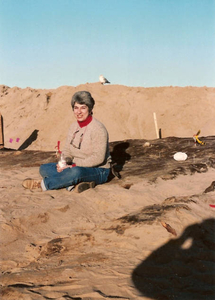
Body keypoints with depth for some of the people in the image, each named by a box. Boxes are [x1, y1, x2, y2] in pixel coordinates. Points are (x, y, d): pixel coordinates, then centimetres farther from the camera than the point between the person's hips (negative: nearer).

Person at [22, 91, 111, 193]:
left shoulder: (98, 129, -16)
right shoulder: (74, 126, 7)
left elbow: (98, 158, -23)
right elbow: (67, 151, 10)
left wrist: (73, 166, -25)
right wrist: (62, 163, -14)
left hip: (98, 171, -8)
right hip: (78, 167, 8)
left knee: (76, 172, -40)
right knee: (44, 168, -5)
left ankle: (43, 184, -20)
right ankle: (73, 185, -27)